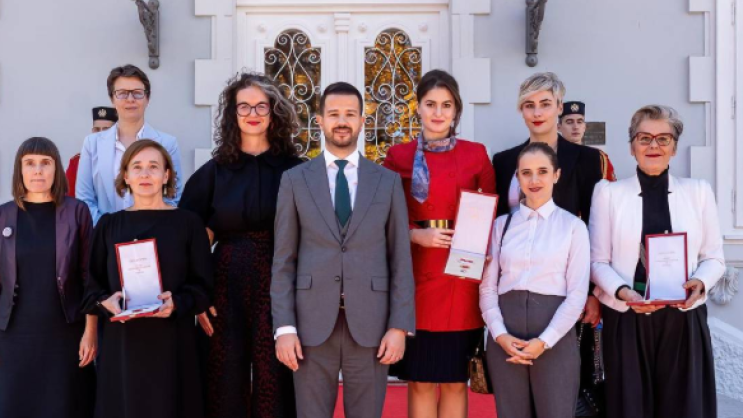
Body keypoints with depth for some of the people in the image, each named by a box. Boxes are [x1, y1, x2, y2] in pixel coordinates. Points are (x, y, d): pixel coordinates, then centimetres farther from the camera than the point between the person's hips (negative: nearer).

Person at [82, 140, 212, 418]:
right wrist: (105, 302, -13)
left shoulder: (188, 223, 2)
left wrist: (177, 303, -18)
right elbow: (90, 284, 7)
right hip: (121, 342, 2)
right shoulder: (108, 225, 8)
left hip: (171, 340, -1)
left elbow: (202, 286, 0)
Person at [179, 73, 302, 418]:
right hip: (227, 288, 1)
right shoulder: (213, 172, 5)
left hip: (280, 288, -1)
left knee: (275, 383, 5)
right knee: (227, 383, 8)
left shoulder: (295, 170, 1)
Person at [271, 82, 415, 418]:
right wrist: (284, 327, -6)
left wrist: (400, 326, -4)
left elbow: (401, 260, 4)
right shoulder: (294, 180, 5)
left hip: (370, 324, 1)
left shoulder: (388, 181, 6)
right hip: (312, 323, 0)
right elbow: (283, 261, 2)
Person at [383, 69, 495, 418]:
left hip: (461, 279, 1)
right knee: (420, 380, 5)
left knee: (455, 380, 8)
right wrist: (416, 234, -13)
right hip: (415, 278, 0)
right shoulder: (399, 156, 3)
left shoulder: (476, 154, 4)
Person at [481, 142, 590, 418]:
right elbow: (487, 287, 5)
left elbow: (577, 293, -1)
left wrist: (544, 341, -10)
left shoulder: (573, 226, 3)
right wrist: (499, 335, -9)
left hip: (555, 337, -2)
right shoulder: (502, 225, 9)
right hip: (505, 338, 2)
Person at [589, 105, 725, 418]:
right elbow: (598, 261, 1)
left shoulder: (699, 191, 8)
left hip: (684, 318, 1)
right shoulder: (608, 192, 4)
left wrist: (700, 282, -13)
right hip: (627, 318, -1)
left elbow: (714, 257, 8)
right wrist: (622, 291, -17)